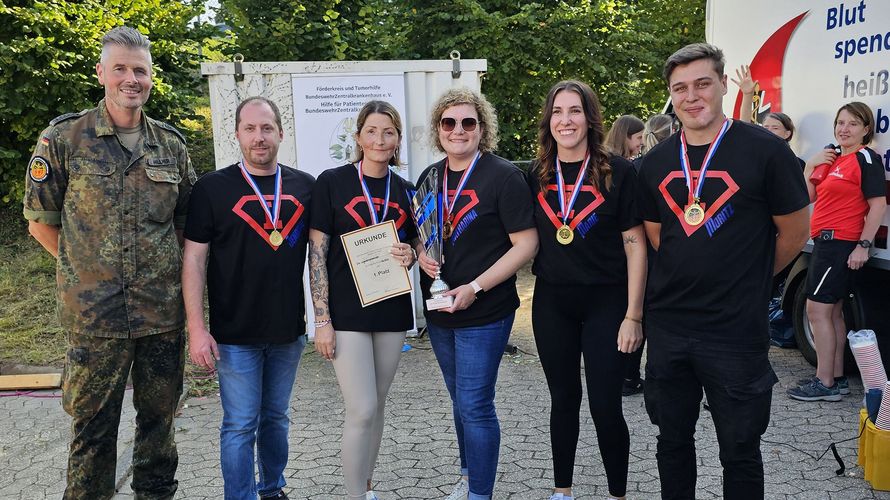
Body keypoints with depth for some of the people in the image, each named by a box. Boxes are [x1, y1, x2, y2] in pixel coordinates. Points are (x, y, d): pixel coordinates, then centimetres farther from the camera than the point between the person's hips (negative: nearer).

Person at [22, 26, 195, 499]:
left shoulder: (171, 145, 6)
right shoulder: (63, 139, -4)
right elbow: (41, 221, 2)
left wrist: (162, 270, 7)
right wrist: (89, 270, 1)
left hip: (163, 312, 3)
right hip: (94, 313, -3)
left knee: (159, 415, 15)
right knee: (93, 424, 8)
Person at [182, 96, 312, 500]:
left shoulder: (304, 187, 4)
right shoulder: (212, 188, -5)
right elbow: (193, 260, -6)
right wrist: (196, 329, -12)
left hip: (289, 330, 3)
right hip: (235, 334, -3)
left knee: (276, 418, 17)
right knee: (240, 426, 3)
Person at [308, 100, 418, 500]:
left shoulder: (404, 190, 8)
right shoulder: (332, 182, -5)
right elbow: (317, 254, -7)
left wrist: (410, 255, -6)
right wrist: (321, 319, -12)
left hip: (392, 312, 5)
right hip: (346, 312, -4)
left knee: (376, 407, 12)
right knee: (362, 410, -9)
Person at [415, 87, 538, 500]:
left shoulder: (503, 176, -11)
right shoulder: (430, 177, 8)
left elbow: (526, 243, -14)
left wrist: (475, 287, -20)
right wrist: (420, 254, -4)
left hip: (484, 313, -6)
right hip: (438, 311, 6)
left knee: (475, 406, -4)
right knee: (461, 400, 19)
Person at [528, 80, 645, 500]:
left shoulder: (619, 173, -7)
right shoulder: (537, 177, 4)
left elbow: (635, 246, -7)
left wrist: (633, 315, -10)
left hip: (605, 303, -3)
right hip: (552, 304, 4)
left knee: (605, 406, -1)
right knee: (563, 399, 14)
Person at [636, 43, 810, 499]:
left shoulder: (765, 150, -9)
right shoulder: (656, 163, 5)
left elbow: (794, 232, -2)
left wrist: (749, 281, 8)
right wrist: (685, 282, 9)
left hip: (736, 329, -4)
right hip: (667, 325, 4)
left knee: (739, 449, 9)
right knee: (672, 439, 17)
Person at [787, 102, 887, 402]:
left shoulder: (866, 158, -10)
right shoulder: (834, 159, 17)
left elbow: (878, 205, -16)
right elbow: (809, 197, 14)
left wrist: (864, 246, -20)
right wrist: (811, 166, 2)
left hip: (842, 244, -10)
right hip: (827, 242, 10)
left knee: (817, 309, -10)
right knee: (832, 312, 13)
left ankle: (824, 383, -4)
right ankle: (837, 379, 21)